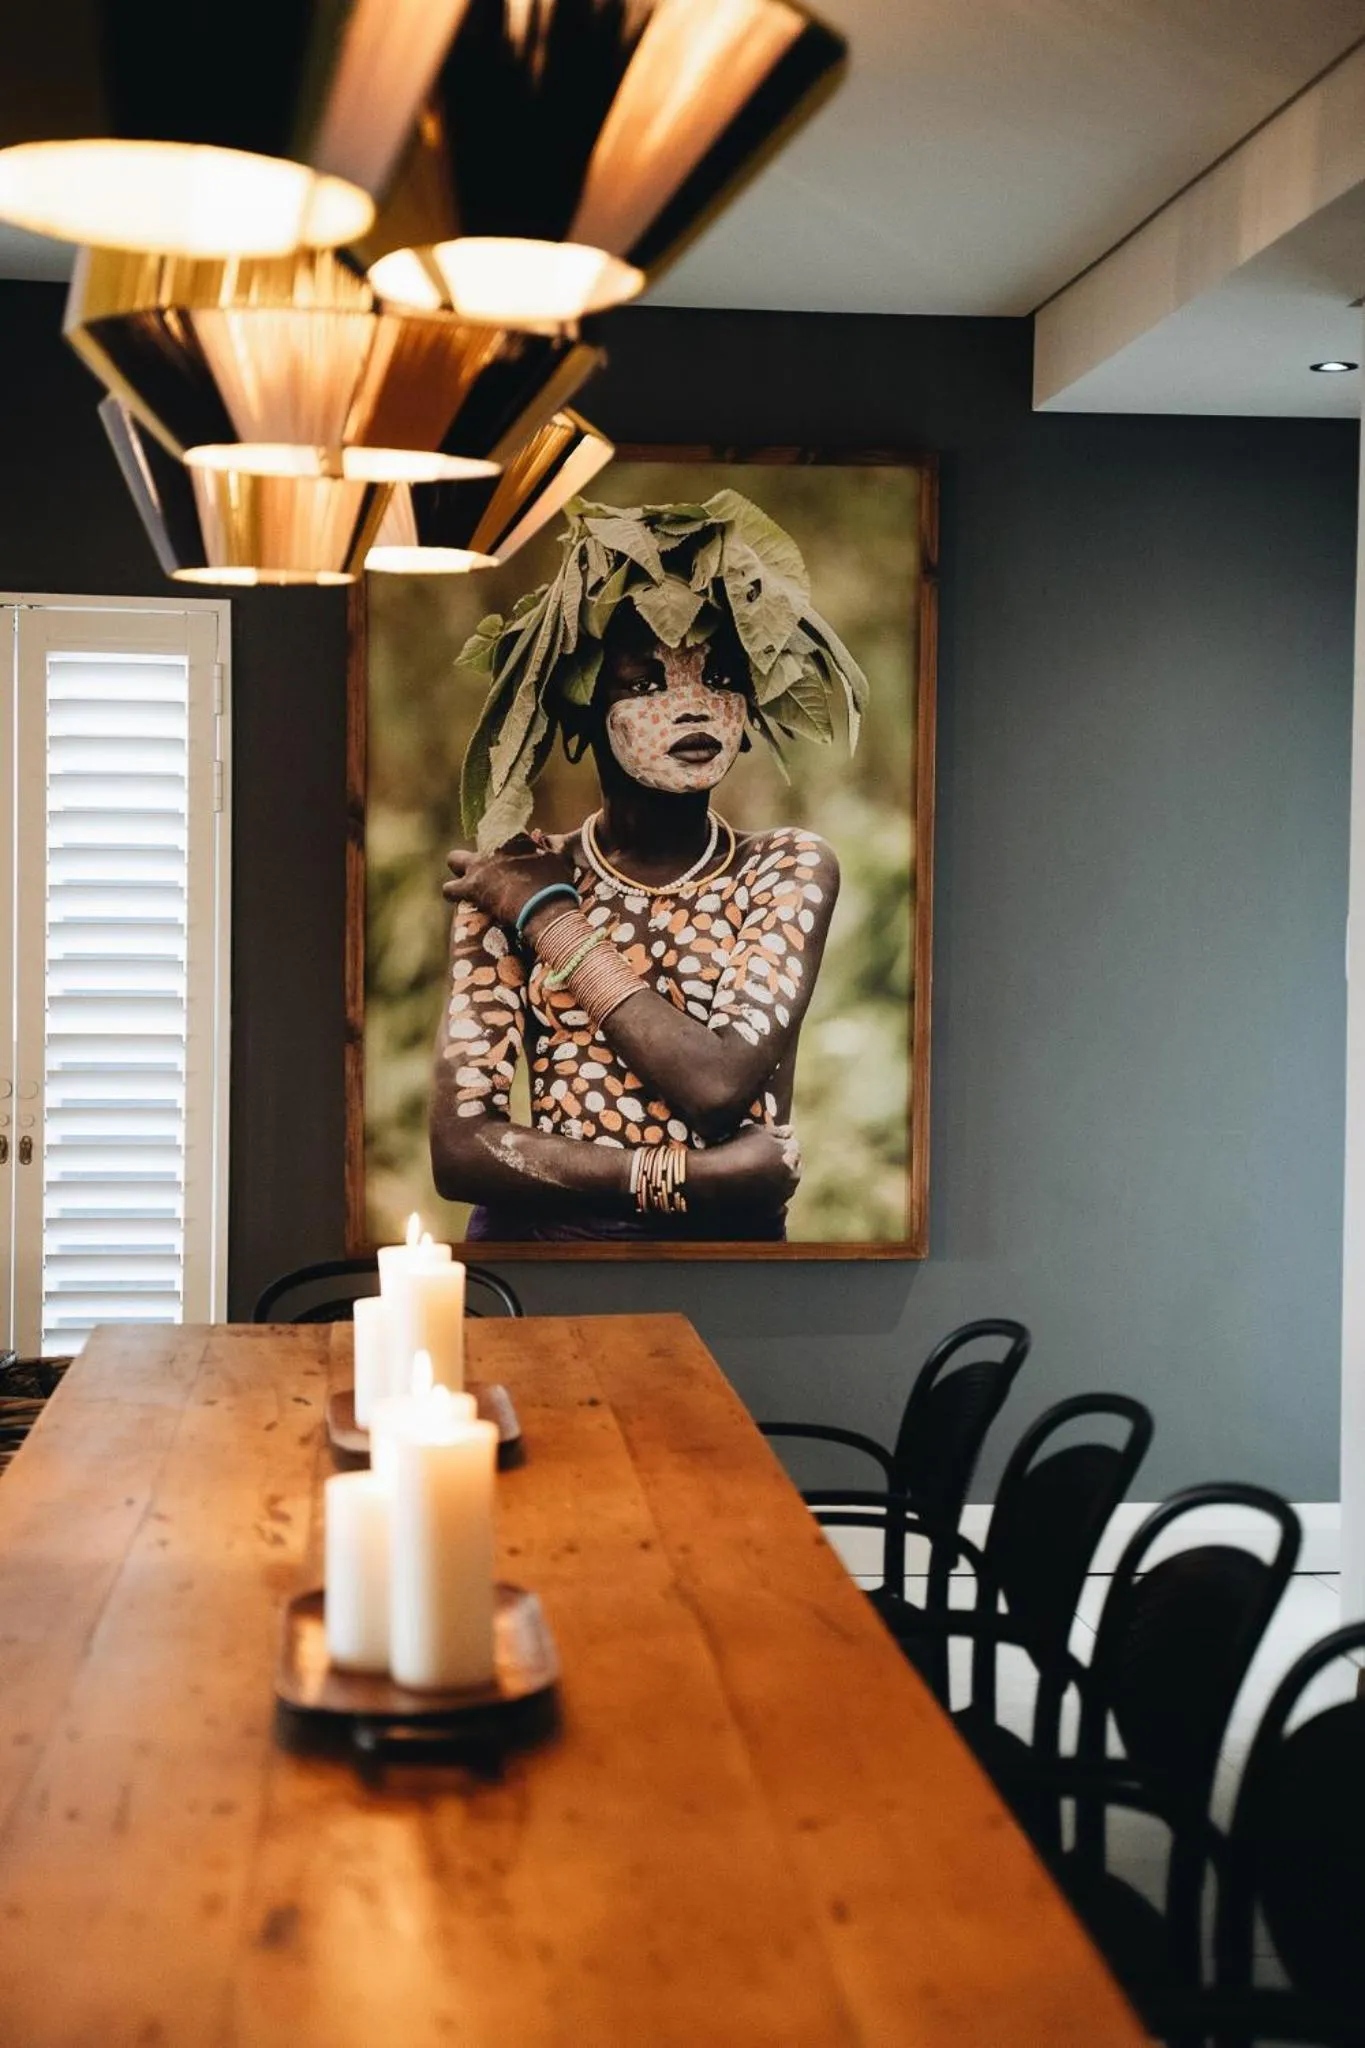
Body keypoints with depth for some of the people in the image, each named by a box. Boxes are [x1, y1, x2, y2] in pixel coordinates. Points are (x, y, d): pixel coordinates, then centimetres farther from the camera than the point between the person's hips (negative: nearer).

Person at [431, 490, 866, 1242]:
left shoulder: (788, 870, 1)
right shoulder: (508, 881, 1)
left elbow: (719, 1082, -13)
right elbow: (459, 1146, -6)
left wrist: (550, 920, -8)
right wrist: (696, 1174, -13)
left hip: (728, 1234, 1)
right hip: (537, 1235, 0)